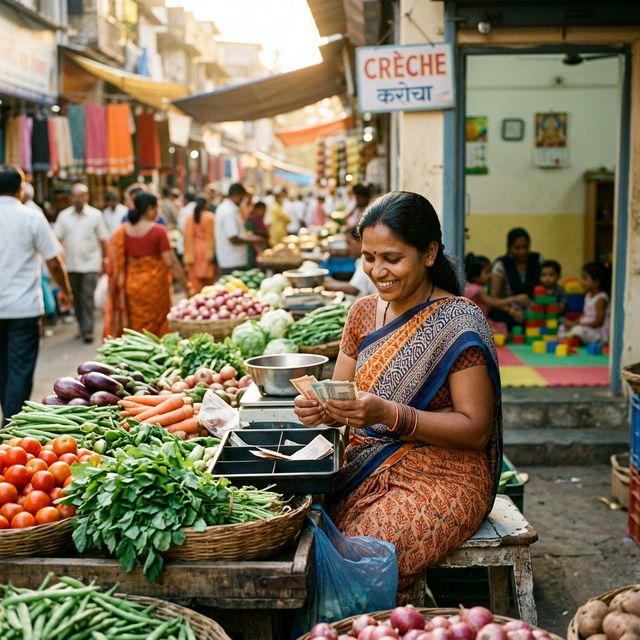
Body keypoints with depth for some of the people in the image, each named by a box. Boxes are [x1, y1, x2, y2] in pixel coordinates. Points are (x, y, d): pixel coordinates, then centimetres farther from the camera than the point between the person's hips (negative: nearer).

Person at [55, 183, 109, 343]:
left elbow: (103, 240, 2)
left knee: (87, 298, -8)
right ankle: (82, 327, 24)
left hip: (90, 264, -3)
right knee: (76, 299, 11)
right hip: (71, 265, 3)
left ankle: (88, 330, -5)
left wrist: (104, 261, 1)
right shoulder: (63, 216, 4)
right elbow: (58, 239, 2)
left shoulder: (96, 215, -1)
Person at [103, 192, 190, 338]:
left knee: (134, 330, 11)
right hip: (154, 286, -4)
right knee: (155, 329, 7)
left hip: (130, 287, 4)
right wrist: (186, 288, -10)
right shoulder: (158, 231, -11)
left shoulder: (122, 231, 1)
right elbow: (171, 263, -14)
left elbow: (116, 265, 4)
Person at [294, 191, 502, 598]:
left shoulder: (458, 321, -11)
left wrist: (389, 414, -25)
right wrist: (319, 408, -13)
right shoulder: (365, 312, 8)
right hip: (367, 471, 6)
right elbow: (340, 397, 12)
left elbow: (476, 428, -13)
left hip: (442, 479, -5)